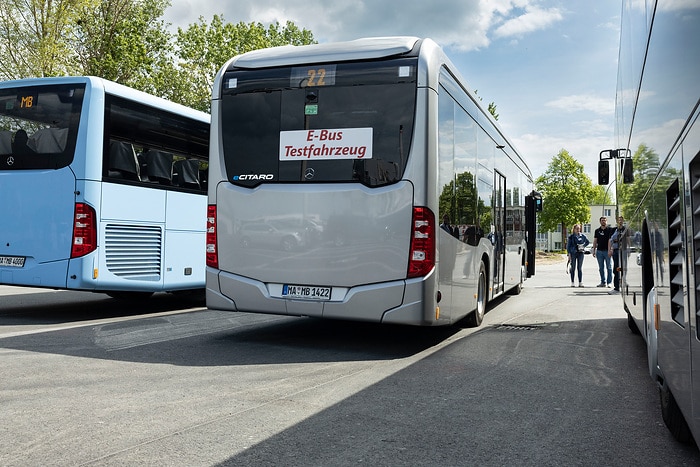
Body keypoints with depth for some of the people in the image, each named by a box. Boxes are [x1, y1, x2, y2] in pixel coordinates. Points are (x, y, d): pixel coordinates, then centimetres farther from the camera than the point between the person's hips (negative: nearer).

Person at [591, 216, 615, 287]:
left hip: (607, 251, -4)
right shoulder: (597, 231, 12)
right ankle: (603, 282, 13)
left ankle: (609, 282, 2)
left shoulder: (610, 229, 0)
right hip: (599, 251, 4)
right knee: (601, 268, 7)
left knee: (609, 267, -1)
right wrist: (594, 250, 7)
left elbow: (610, 240, -6)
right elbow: (595, 241, 13)